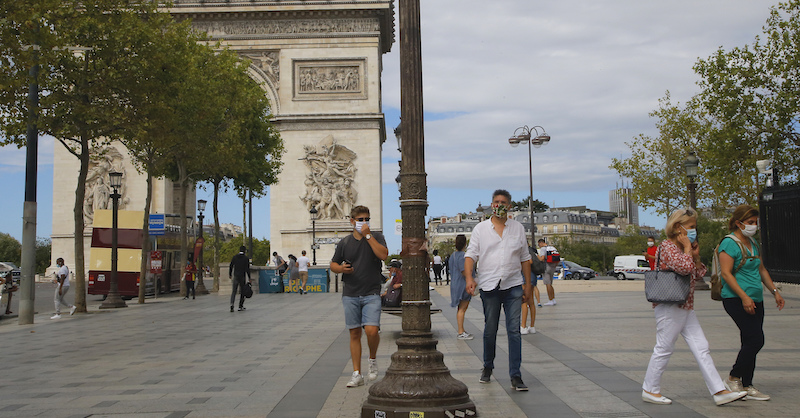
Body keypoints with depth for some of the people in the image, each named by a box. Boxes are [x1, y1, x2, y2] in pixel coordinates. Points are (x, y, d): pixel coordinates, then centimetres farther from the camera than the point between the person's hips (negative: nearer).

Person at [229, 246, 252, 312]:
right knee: (242, 291, 9)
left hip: (235, 276, 2)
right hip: (242, 277, -2)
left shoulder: (234, 257, 4)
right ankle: (240, 306, 11)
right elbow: (247, 269, -9)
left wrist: (230, 274, 19)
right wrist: (249, 278, -4)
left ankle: (232, 304, -17)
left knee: (234, 291, 4)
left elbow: (231, 266, 5)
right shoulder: (246, 258, -6)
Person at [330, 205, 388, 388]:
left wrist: (368, 235, -15)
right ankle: (357, 374, 12)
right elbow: (333, 264, 16)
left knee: (371, 330, -16)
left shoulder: (376, 237, 3)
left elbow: (384, 255, -16)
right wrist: (341, 268, -7)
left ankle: (373, 360, 13)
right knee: (354, 333, 4)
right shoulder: (344, 242, 9)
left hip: (371, 294, -2)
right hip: (350, 294, 2)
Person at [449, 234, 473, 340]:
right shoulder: (462, 255, -17)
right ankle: (461, 333, -6)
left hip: (456, 284, 10)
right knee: (462, 308, -7)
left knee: (461, 308, 16)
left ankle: (462, 330, 22)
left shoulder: (452, 255, 14)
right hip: (462, 285, -10)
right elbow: (464, 271, -22)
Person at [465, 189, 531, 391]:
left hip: (513, 286, 0)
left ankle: (515, 377, -5)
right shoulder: (480, 228, 6)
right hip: (489, 286, 0)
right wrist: (469, 278, -15)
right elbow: (470, 255, 0)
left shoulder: (518, 228, 11)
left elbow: (525, 258, 14)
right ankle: (487, 368, 28)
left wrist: (527, 284, 10)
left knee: (514, 330, -6)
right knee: (490, 330, 8)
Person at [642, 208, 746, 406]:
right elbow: (684, 267, -28)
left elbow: (698, 275, 20)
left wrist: (695, 255, 7)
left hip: (686, 307, 10)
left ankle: (719, 392, 5)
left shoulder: (683, 248, 18)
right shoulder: (667, 246, -12)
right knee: (664, 349, -2)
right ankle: (650, 390, 10)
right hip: (670, 307, -10)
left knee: (701, 348, 5)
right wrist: (687, 248, -13)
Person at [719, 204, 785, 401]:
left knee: (751, 342, 8)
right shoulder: (729, 243, -11)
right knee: (756, 340, -13)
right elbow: (726, 273, -18)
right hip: (736, 299, -9)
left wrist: (775, 291, 19)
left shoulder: (752, 243, 16)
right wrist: (744, 297, -24)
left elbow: (761, 269, 26)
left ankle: (747, 386, 14)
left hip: (755, 300, 9)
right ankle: (733, 378, 2)